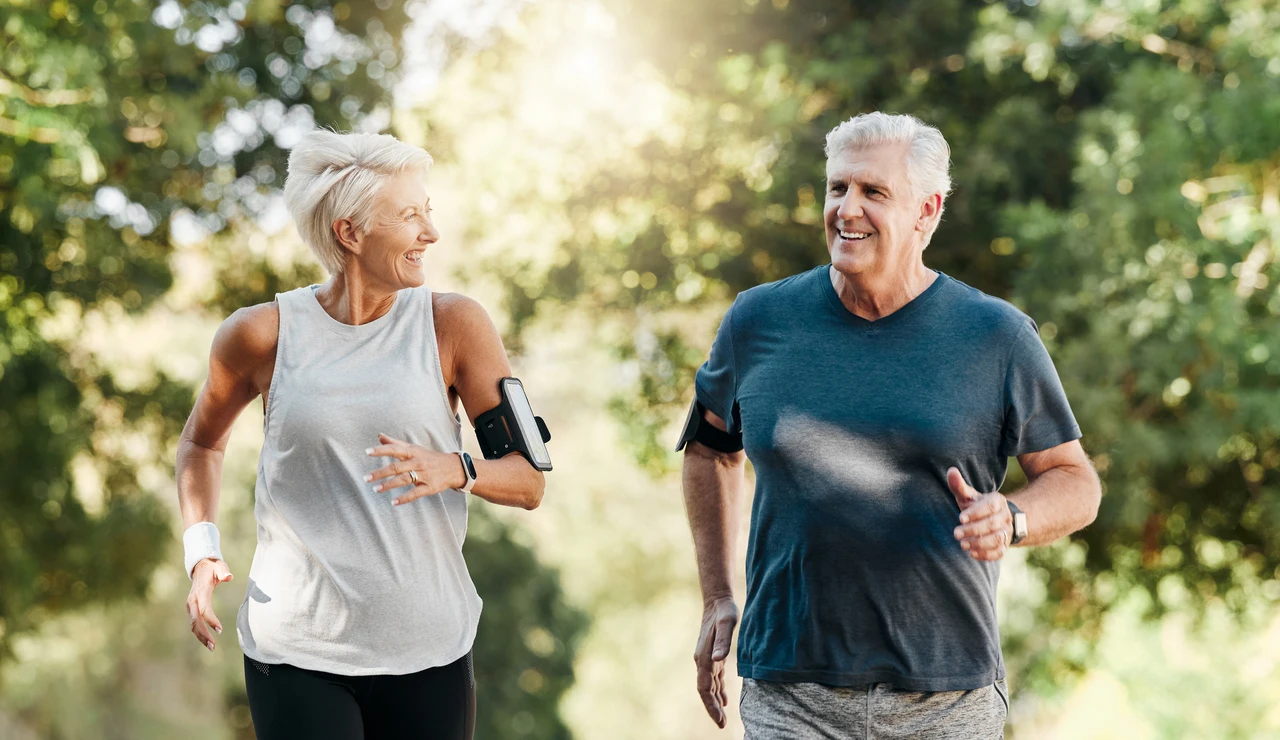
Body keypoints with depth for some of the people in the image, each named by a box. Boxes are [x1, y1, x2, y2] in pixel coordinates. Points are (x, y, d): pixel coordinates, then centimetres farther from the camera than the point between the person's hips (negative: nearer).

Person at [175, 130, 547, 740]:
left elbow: (529, 481, 0)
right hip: (295, 653, -1)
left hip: (427, 651, 1)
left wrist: (456, 470, -21)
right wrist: (201, 550, 4)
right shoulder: (262, 334, -1)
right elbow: (202, 441, 19)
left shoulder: (454, 324, -1)